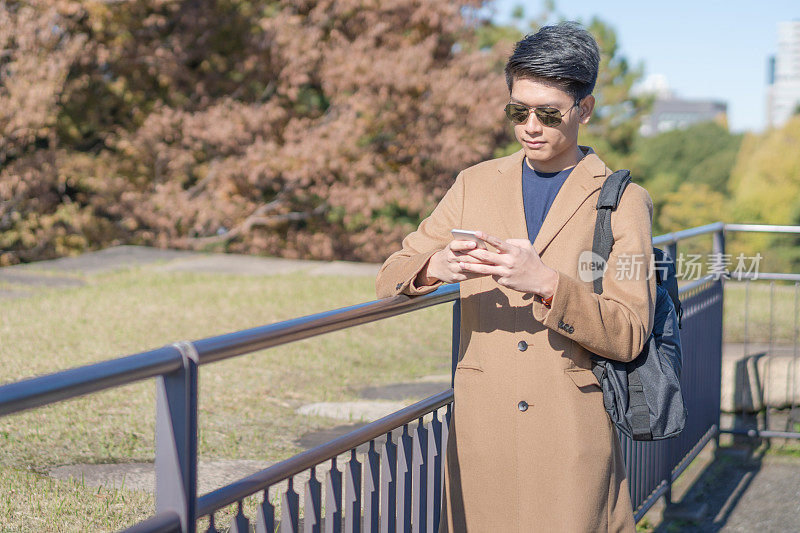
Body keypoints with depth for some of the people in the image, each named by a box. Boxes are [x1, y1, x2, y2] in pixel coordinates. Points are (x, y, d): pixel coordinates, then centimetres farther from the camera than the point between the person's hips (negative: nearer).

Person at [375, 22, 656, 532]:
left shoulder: (623, 201, 1)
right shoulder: (475, 185, 11)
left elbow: (629, 335, -8)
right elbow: (390, 279, 8)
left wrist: (547, 283, -24)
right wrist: (433, 267, -16)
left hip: (572, 438, -2)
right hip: (482, 432, 3)